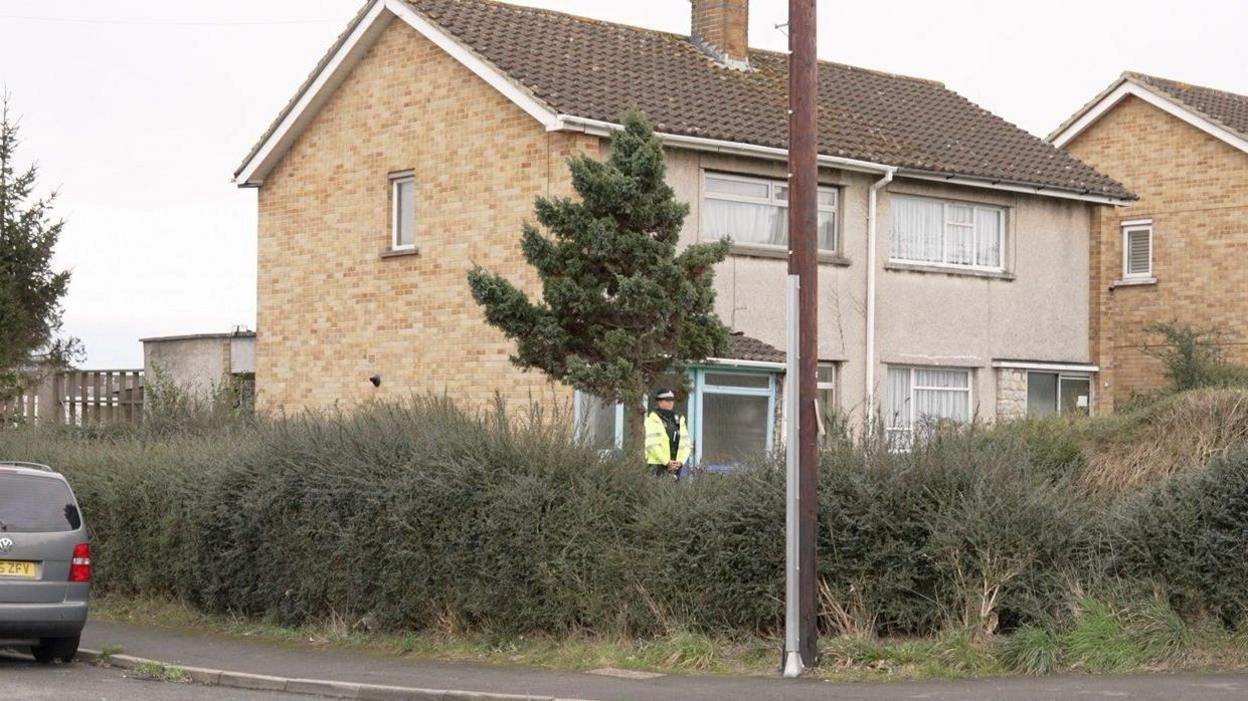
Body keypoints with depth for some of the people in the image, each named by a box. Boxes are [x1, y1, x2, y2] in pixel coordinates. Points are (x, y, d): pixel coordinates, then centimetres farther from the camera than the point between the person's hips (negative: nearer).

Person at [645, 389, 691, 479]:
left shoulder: (679, 420, 18)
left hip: (676, 466, 6)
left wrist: (680, 461, -4)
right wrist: (667, 462, -15)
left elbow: (686, 444, 13)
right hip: (658, 465, -6)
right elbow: (652, 444, -12)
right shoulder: (652, 419, -2)